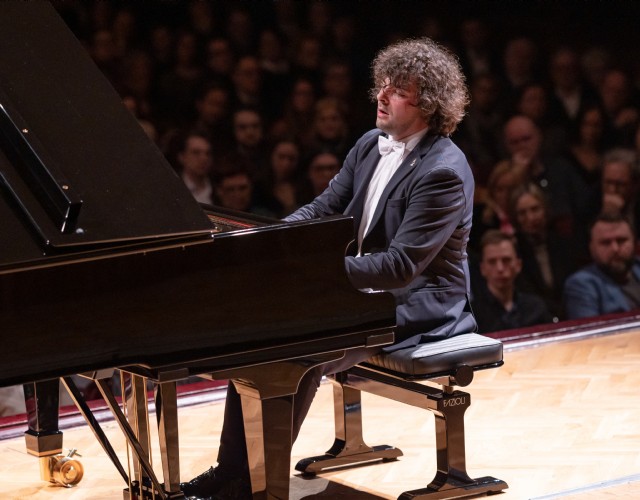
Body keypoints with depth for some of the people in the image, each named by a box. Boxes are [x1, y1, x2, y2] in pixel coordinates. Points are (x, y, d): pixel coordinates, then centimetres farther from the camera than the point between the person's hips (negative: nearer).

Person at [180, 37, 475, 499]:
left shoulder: (443, 171, -21)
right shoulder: (371, 146, 7)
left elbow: (402, 265, -26)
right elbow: (324, 209, 11)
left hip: (414, 305, -9)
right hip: (363, 289, 9)